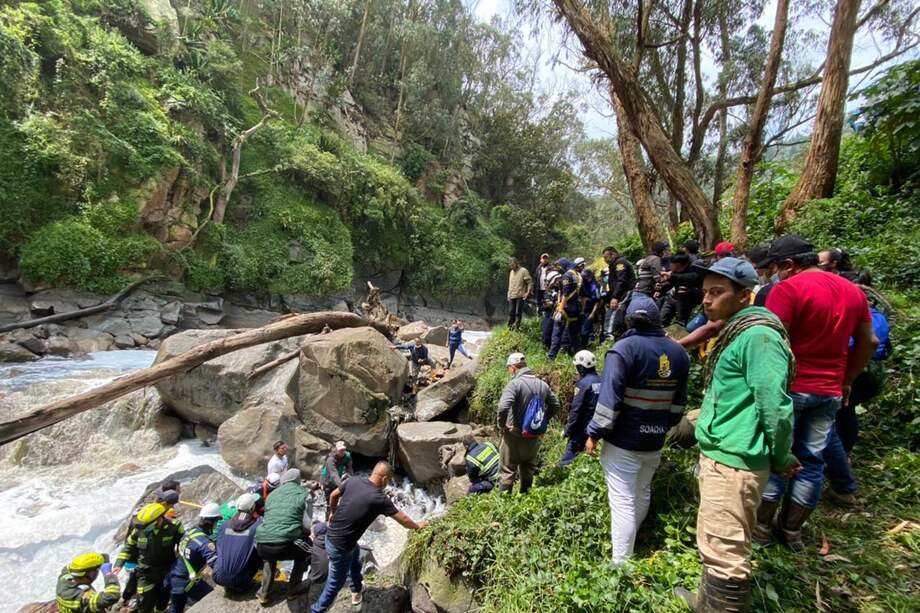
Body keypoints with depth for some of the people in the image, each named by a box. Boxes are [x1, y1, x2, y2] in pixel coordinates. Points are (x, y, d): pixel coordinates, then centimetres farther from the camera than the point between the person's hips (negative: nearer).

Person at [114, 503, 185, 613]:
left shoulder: (173, 527, -21)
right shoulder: (139, 529, -15)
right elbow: (128, 546, 4)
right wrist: (119, 564, -5)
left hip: (167, 572, -1)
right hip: (146, 572, 1)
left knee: (162, 603, 17)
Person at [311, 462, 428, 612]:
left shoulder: (354, 480, -6)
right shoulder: (380, 498, -21)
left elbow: (333, 496, 11)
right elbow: (403, 520, -9)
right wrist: (417, 526, 10)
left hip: (331, 535, 8)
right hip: (340, 545, -8)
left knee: (354, 551, 32)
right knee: (336, 582, 15)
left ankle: (356, 590, 51)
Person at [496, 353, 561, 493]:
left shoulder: (515, 383, -19)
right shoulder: (542, 384, 2)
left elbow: (503, 408, -31)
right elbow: (555, 406, 10)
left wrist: (501, 425, -16)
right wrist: (542, 420, 14)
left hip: (515, 435, -6)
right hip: (534, 435, 6)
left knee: (508, 471, 6)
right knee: (529, 469, 21)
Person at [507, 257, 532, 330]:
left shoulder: (523, 271, -6)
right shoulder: (511, 272, 16)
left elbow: (530, 282, -7)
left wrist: (528, 292, -15)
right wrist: (509, 294, 16)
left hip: (520, 296, -6)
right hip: (511, 296, 6)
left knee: (518, 313, -4)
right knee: (511, 312, 8)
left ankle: (516, 326, 3)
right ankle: (510, 326, 15)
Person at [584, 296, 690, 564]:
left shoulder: (625, 349, -18)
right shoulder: (678, 353, 2)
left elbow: (609, 398, -22)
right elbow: (679, 401, 11)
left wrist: (595, 433, -14)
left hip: (624, 441, -6)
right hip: (655, 441, 7)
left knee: (623, 502, 2)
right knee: (642, 495, 24)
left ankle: (621, 564, 11)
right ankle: (630, 543, 44)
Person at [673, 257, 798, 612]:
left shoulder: (757, 335, -18)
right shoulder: (735, 331, 14)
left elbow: (775, 406, -22)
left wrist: (780, 459, -10)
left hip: (733, 462, -10)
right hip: (718, 455, 10)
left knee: (724, 553, 0)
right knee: (715, 544, 25)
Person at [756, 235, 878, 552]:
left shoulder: (788, 288, -15)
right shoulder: (854, 291, 10)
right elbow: (869, 342, 15)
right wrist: (846, 381, 22)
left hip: (790, 387, -6)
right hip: (830, 391, 6)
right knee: (811, 460, 12)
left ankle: (761, 525, 17)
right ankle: (792, 530, 23)